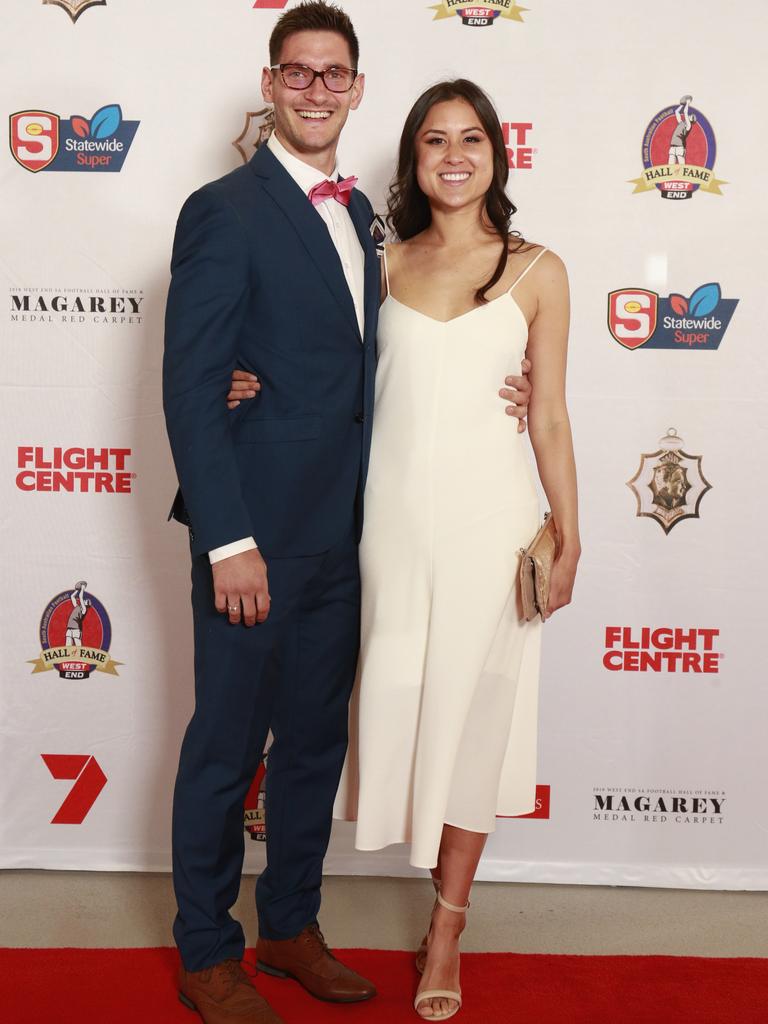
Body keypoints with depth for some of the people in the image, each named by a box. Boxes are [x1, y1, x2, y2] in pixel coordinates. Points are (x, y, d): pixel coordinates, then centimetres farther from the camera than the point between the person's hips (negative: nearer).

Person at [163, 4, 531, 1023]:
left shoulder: (356, 212, 13)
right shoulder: (225, 211, -10)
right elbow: (190, 388, -15)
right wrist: (228, 540, -19)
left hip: (340, 534, 7)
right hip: (257, 537, -7)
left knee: (315, 740, 17)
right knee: (226, 750, 6)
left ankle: (292, 927, 34)